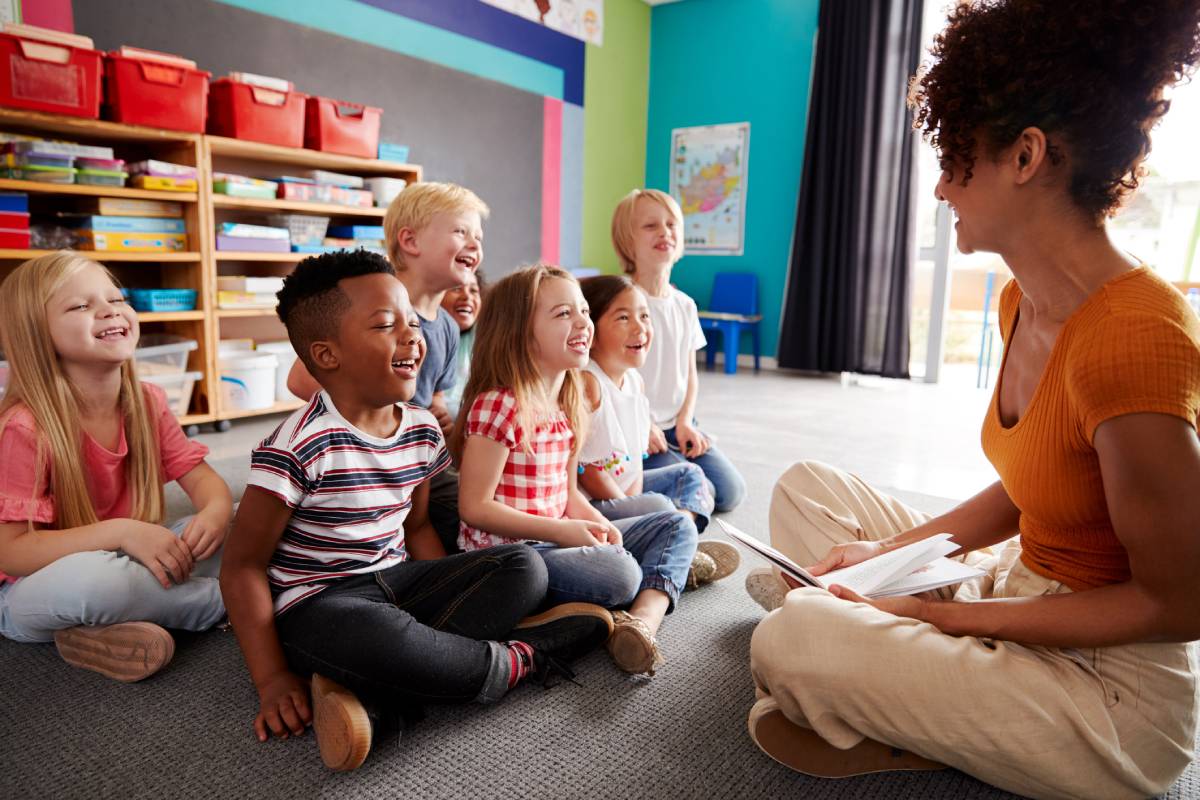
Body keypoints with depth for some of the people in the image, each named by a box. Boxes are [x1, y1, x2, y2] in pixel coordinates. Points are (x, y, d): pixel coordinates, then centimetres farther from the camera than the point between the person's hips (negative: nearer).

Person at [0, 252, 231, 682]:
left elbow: (200, 475, -2)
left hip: (129, 561, 6)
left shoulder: (147, 402, -5)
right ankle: (222, 601, -13)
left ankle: (114, 631, -13)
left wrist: (216, 511, -26)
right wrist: (122, 531, -34)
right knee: (95, 579, -40)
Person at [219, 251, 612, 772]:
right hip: (317, 603, -7)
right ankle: (515, 660, -11)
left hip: (398, 581, 7)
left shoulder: (421, 430, 1)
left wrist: (450, 595, 0)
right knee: (370, 634, -41)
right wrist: (274, 680, -17)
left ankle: (370, 697, -22)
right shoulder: (302, 445, -19)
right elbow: (242, 566, -13)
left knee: (525, 568, -6)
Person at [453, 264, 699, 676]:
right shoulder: (498, 406, -19)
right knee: (619, 573, -33)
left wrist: (597, 524, -8)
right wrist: (563, 531, -22)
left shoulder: (569, 405, 8)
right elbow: (474, 507, -19)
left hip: (559, 541, 9)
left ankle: (644, 618, -17)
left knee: (677, 526, 6)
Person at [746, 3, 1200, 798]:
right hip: (1021, 586, 8)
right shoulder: (1023, 305, -1)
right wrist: (889, 551, 0)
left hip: (1112, 687, -8)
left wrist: (950, 615, -19)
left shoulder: (1134, 338, -29)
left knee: (789, 645, -25)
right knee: (807, 486, 8)